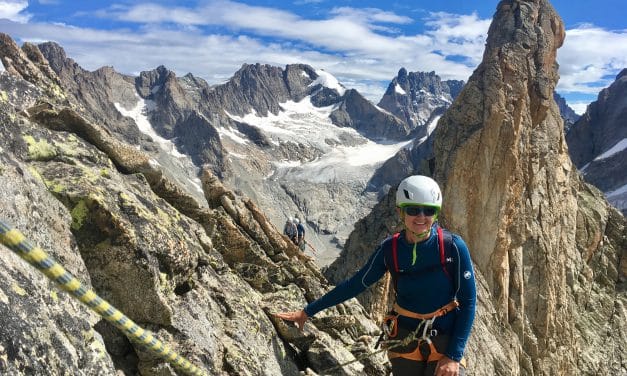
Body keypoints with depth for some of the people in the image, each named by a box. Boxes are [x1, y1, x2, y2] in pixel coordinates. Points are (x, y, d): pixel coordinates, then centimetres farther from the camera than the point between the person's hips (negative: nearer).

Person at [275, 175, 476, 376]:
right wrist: (307, 311, 1)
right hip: (405, 338, 2)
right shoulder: (390, 249, -10)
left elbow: (468, 301, -9)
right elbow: (355, 284, -2)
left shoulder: (453, 246, -15)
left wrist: (454, 356, -12)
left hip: (446, 341, -1)